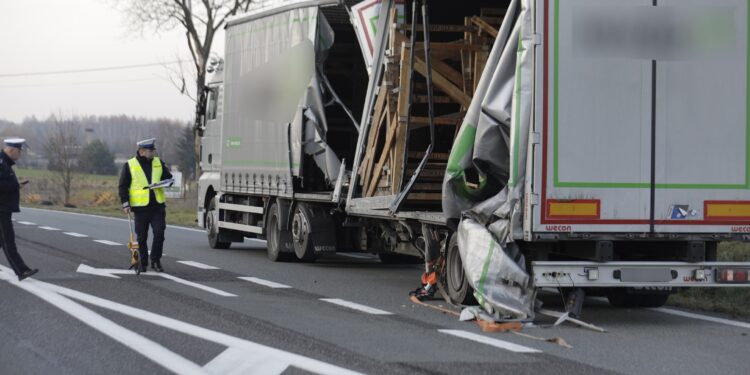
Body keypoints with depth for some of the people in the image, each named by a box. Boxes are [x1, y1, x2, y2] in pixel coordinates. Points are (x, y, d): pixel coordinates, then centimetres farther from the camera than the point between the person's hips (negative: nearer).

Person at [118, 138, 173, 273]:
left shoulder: (159, 163, 10)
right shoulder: (130, 165, 0)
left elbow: (169, 178, 18)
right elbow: (123, 186, 1)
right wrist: (125, 203, -8)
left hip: (158, 206, 2)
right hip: (140, 207, -2)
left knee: (159, 233, -7)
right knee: (142, 237, 5)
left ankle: (156, 261, 5)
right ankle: (143, 263, 18)